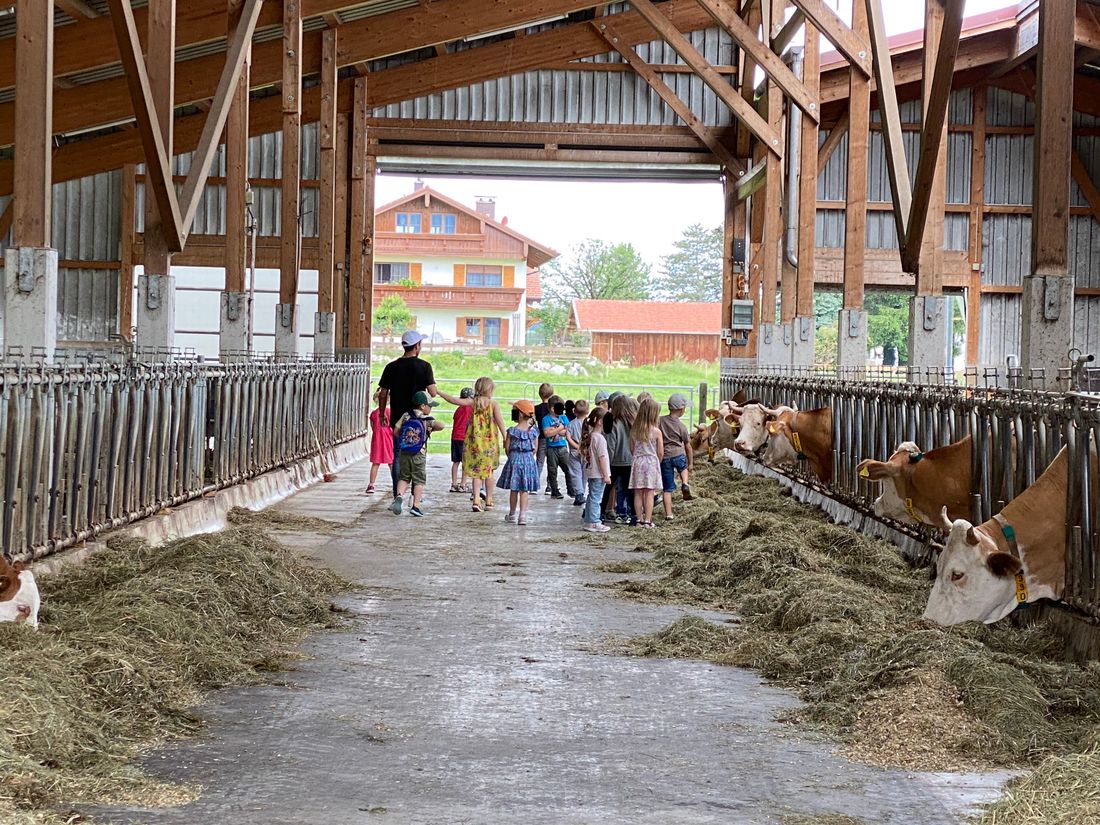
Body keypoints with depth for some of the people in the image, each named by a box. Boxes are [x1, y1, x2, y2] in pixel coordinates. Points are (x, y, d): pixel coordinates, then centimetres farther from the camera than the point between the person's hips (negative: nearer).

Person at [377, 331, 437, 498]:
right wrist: (437, 392, 10)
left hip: (397, 418, 2)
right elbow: (433, 393, -13)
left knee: (397, 456, 6)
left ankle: (397, 494, 2)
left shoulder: (391, 367, 2)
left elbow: (383, 394, 4)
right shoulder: (424, 366, -6)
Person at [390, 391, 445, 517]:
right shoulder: (426, 420, -6)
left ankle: (399, 496, -10)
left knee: (404, 477, 14)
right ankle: (416, 506, 1)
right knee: (419, 480, 5)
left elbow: (396, 430, 3)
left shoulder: (406, 416, 4)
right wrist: (431, 429, 0)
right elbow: (440, 425, -21)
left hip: (404, 453, 3)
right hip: (419, 455, -3)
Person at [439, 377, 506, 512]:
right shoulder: (494, 404, -5)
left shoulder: (473, 402, -3)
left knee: (476, 472, 5)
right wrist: (505, 439, -6)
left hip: (474, 441, 1)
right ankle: (489, 501, 20)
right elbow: (500, 421, -9)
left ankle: (476, 499, -13)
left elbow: (456, 401, -13)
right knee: (489, 471, 14)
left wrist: (439, 393, -7)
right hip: (490, 441, -1)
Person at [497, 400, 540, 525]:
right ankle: (523, 515, 1)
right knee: (524, 490, 5)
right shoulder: (533, 431, -3)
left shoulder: (512, 431, -11)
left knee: (513, 489, 9)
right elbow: (535, 449, 2)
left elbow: (507, 448, -6)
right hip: (529, 461, 2)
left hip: (514, 460, -2)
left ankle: (512, 515, 17)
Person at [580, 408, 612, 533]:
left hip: (591, 472, 9)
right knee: (596, 498, -5)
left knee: (592, 498, 15)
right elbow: (602, 458, -19)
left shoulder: (589, 436, 10)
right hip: (598, 473, -9)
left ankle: (589, 521, 20)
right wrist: (606, 475, -16)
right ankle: (594, 523, -2)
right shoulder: (599, 438, -18)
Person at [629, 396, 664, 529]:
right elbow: (660, 452, -5)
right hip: (652, 462, -3)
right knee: (649, 493, 0)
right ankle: (647, 520, -1)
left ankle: (640, 520, 11)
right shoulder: (656, 431, -10)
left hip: (637, 462, 3)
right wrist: (658, 463, 14)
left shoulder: (634, 430, -1)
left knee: (638, 493, 8)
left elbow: (632, 449, 5)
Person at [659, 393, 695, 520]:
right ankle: (684, 484, 8)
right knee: (684, 466, 35)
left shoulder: (660, 421, 0)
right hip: (679, 455, -1)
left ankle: (668, 514, 5)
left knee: (667, 489, 6)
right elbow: (687, 446, 6)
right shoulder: (681, 426, -1)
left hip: (664, 457, 1)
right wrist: (691, 463, 16)